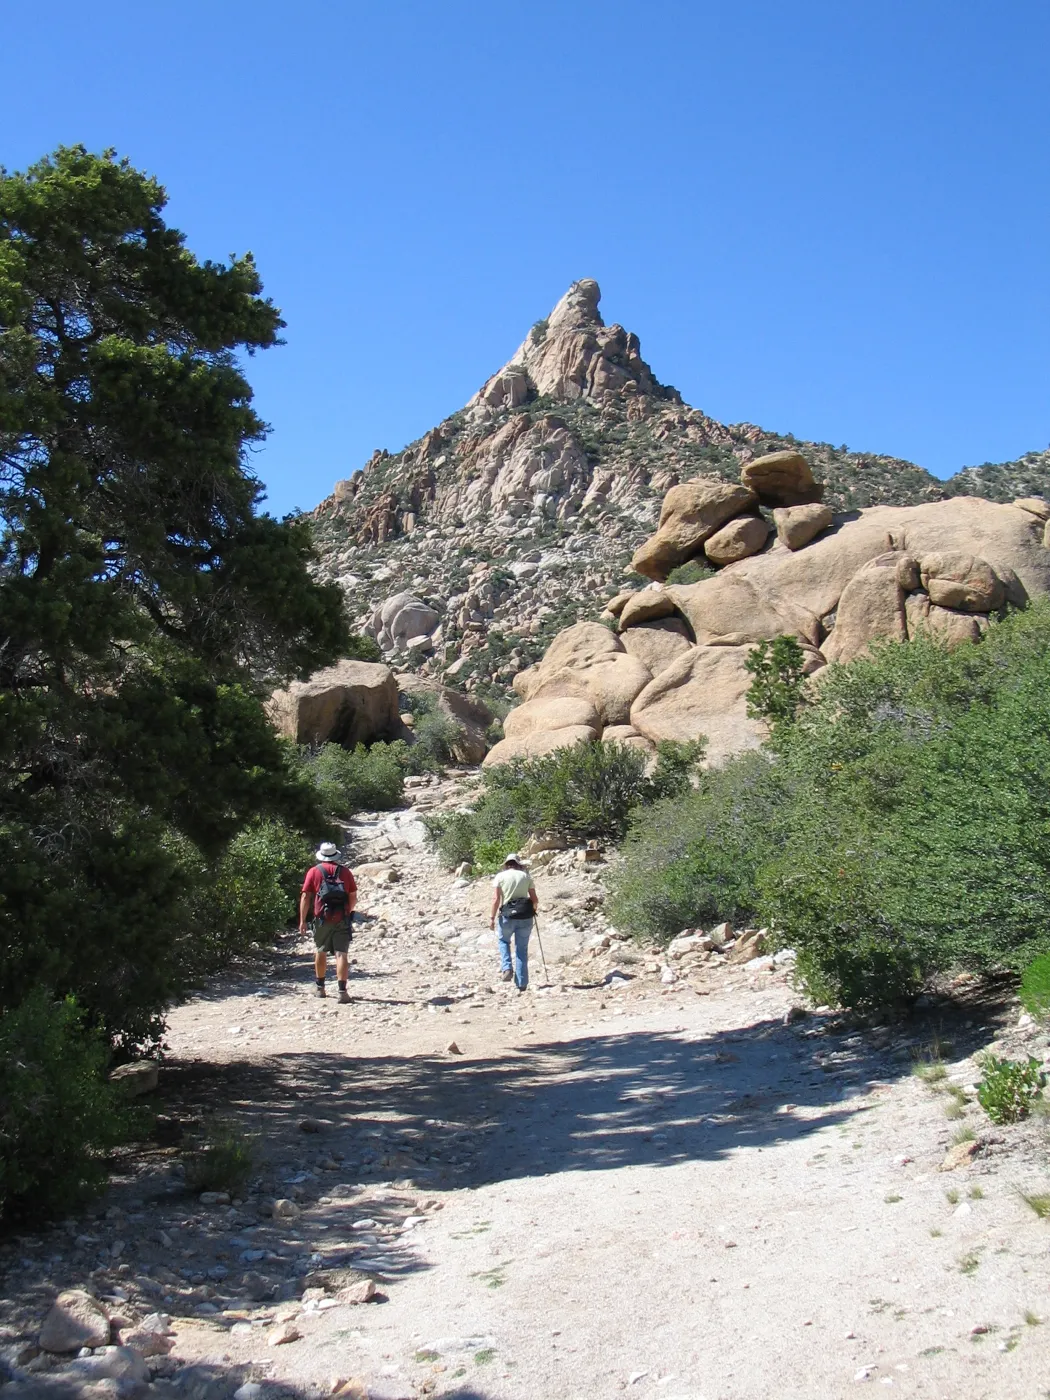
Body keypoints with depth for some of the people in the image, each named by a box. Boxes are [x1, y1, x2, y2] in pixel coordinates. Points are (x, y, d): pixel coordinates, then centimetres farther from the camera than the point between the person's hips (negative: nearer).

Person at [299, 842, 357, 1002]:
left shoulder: (314, 871, 4)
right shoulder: (345, 872, 8)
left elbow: (305, 896, -2)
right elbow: (353, 897, 8)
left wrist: (302, 920, 1)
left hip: (322, 918, 0)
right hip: (342, 919, 0)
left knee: (320, 952, 18)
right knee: (341, 954, -3)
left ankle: (320, 988, 28)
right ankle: (342, 991, -13)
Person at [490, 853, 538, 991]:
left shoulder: (500, 876, 1)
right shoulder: (526, 876, 6)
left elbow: (496, 899, -7)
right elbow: (535, 899, 6)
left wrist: (492, 918, -2)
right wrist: (533, 910, 26)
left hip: (507, 915, -1)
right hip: (525, 917, 1)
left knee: (503, 941, 25)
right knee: (522, 949, 10)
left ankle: (507, 968, 6)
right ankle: (521, 983, 9)